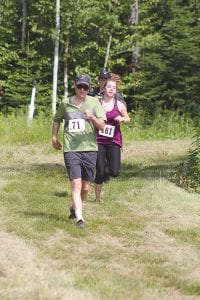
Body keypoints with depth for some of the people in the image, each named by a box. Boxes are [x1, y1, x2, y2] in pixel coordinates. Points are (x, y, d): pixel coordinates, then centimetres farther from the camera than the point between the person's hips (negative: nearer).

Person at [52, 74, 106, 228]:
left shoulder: (94, 102, 3)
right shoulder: (65, 103, 7)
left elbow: (102, 125, -3)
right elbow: (57, 119, 25)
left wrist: (93, 118, -22)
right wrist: (54, 137, 16)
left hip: (89, 148, 1)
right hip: (71, 149, -1)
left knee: (85, 187, 10)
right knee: (76, 183, -14)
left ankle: (75, 208, 37)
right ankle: (79, 217, -18)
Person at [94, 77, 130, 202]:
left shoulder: (119, 105, 2)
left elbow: (128, 119, 15)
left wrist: (122, 119, -6)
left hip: (114, 141, 1)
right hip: (99, 141, -1)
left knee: (114, 172, -11)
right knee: (100, 172, -4)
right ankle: (98, 197, 16)